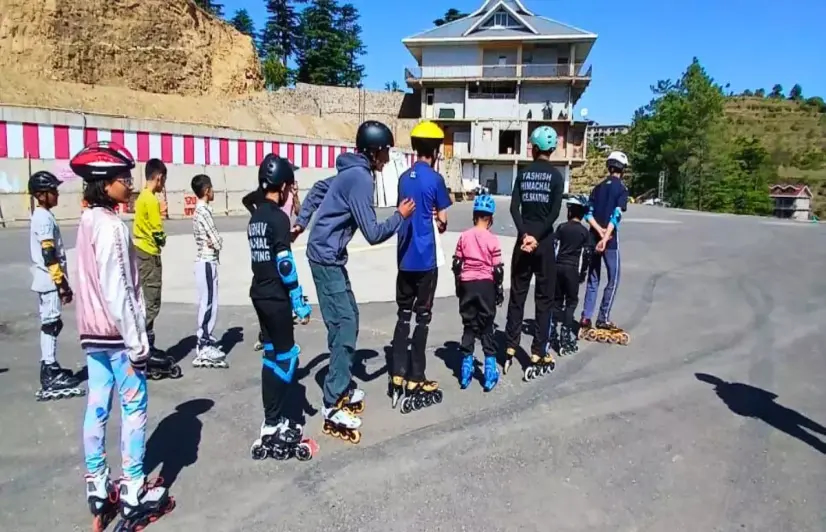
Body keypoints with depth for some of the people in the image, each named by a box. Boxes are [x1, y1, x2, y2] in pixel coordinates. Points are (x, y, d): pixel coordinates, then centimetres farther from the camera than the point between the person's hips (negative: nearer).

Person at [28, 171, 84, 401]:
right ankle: (49, 379, -3)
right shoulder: (44, 218, -16)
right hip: (49, 282, -10)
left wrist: (62, 282, 21)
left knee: (51, 324, 16)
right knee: (50, 325, -7)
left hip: (48, 281, 10)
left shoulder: (41, 216, 15)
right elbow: (49, 256, -21)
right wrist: (62, 284, -19)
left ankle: (51, 369, 25)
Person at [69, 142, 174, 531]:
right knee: (134, 408, 1)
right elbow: (117, 291, -21)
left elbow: (93, 282, 14)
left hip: (93, 333, 9)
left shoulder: (88, 222, 11)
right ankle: (134, 492, 8)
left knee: (97, 408, 12)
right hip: (116, 334, -9)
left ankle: (97, 489, 23)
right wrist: (136, 343, -17)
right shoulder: (111, 226, -17)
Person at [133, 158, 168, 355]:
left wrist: (159, 213, 2)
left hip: (141, 251, 10)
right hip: (149, 254, -10)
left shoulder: (142, 197, 13)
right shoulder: (151, 200, -16)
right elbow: (157, 231, -18)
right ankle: (146, 347, -1)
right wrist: (163, 240, 1)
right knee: (151, 303, -5)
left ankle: (146, 344, 20)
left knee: (146, 300, 14)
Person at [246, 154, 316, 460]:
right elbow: (285, 266, -19)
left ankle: (272, 421, 21)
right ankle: (272, 427, 3)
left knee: (271, 356, 14)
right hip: (276, 298, -9)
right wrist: (300, 304, -16)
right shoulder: (278, 217, -16)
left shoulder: (256, 216, 11)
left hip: (260, 294, 9)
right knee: (286, 358, -1)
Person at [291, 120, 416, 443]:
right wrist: (400, 216, -6)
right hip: (327, 257, -10)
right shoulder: (360, 178, -19)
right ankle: (333, 407, -6)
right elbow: (373, 234, -21)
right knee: (345, 325, -10)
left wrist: (301, 222, 30)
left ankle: (343, 389, 26)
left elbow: (318, 188, 26)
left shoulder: (352, 171, 11)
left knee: (347, 319, 15)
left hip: (328, 254, 10)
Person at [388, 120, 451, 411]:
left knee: (403, 315, 11)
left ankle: (398, 378, 12)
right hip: (425, 258, -6)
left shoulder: (404, 177, 10)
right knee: (422, 317, 1)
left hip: (404, 257, 6)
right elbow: (442, 219, -5)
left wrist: (429, 220, 10)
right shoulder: (435, 178, -9)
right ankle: (415, 382, 5)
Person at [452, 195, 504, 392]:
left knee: (469, 325, 11)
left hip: (467, 284, 2)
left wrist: (458, 285, 15)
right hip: (486, 284, -2)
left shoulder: (464, 237, 0)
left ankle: (466, 369, 13)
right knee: (486, 327, 6)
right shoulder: (492, 239, -8)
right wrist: (499, 289, 6)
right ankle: (490, 371, 7)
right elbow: (497, 269, -6)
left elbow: (457, 264, 3)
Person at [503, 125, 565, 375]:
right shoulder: (556, 175, -3)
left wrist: (525, 234, -11)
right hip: (544, 241, -2)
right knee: (544, 297, 4)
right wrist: (537, 236, -12)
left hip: (523, 238, 3)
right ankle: (538, 352, 5)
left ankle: (510, 347, 11)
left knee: (517, 293, 9)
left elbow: (514, 207, -5)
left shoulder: (523, 173, 4)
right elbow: (554, 212, -13)